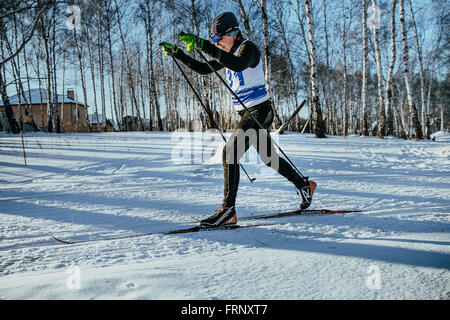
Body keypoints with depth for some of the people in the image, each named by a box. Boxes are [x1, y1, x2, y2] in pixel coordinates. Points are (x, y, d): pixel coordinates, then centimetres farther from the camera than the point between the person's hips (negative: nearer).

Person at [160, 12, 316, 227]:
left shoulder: (248, 48, -13)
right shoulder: (228, 54, 13)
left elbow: (238, 65, -36)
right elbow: (203, 69, 17)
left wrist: (204, 46, -41)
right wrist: (177, 53, 9)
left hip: (259, 111, -10)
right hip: (247, 113, 10)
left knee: (230, 153, -17)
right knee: (268, 157, 19)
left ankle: (228, 211, -16)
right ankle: (304, 185, 36)